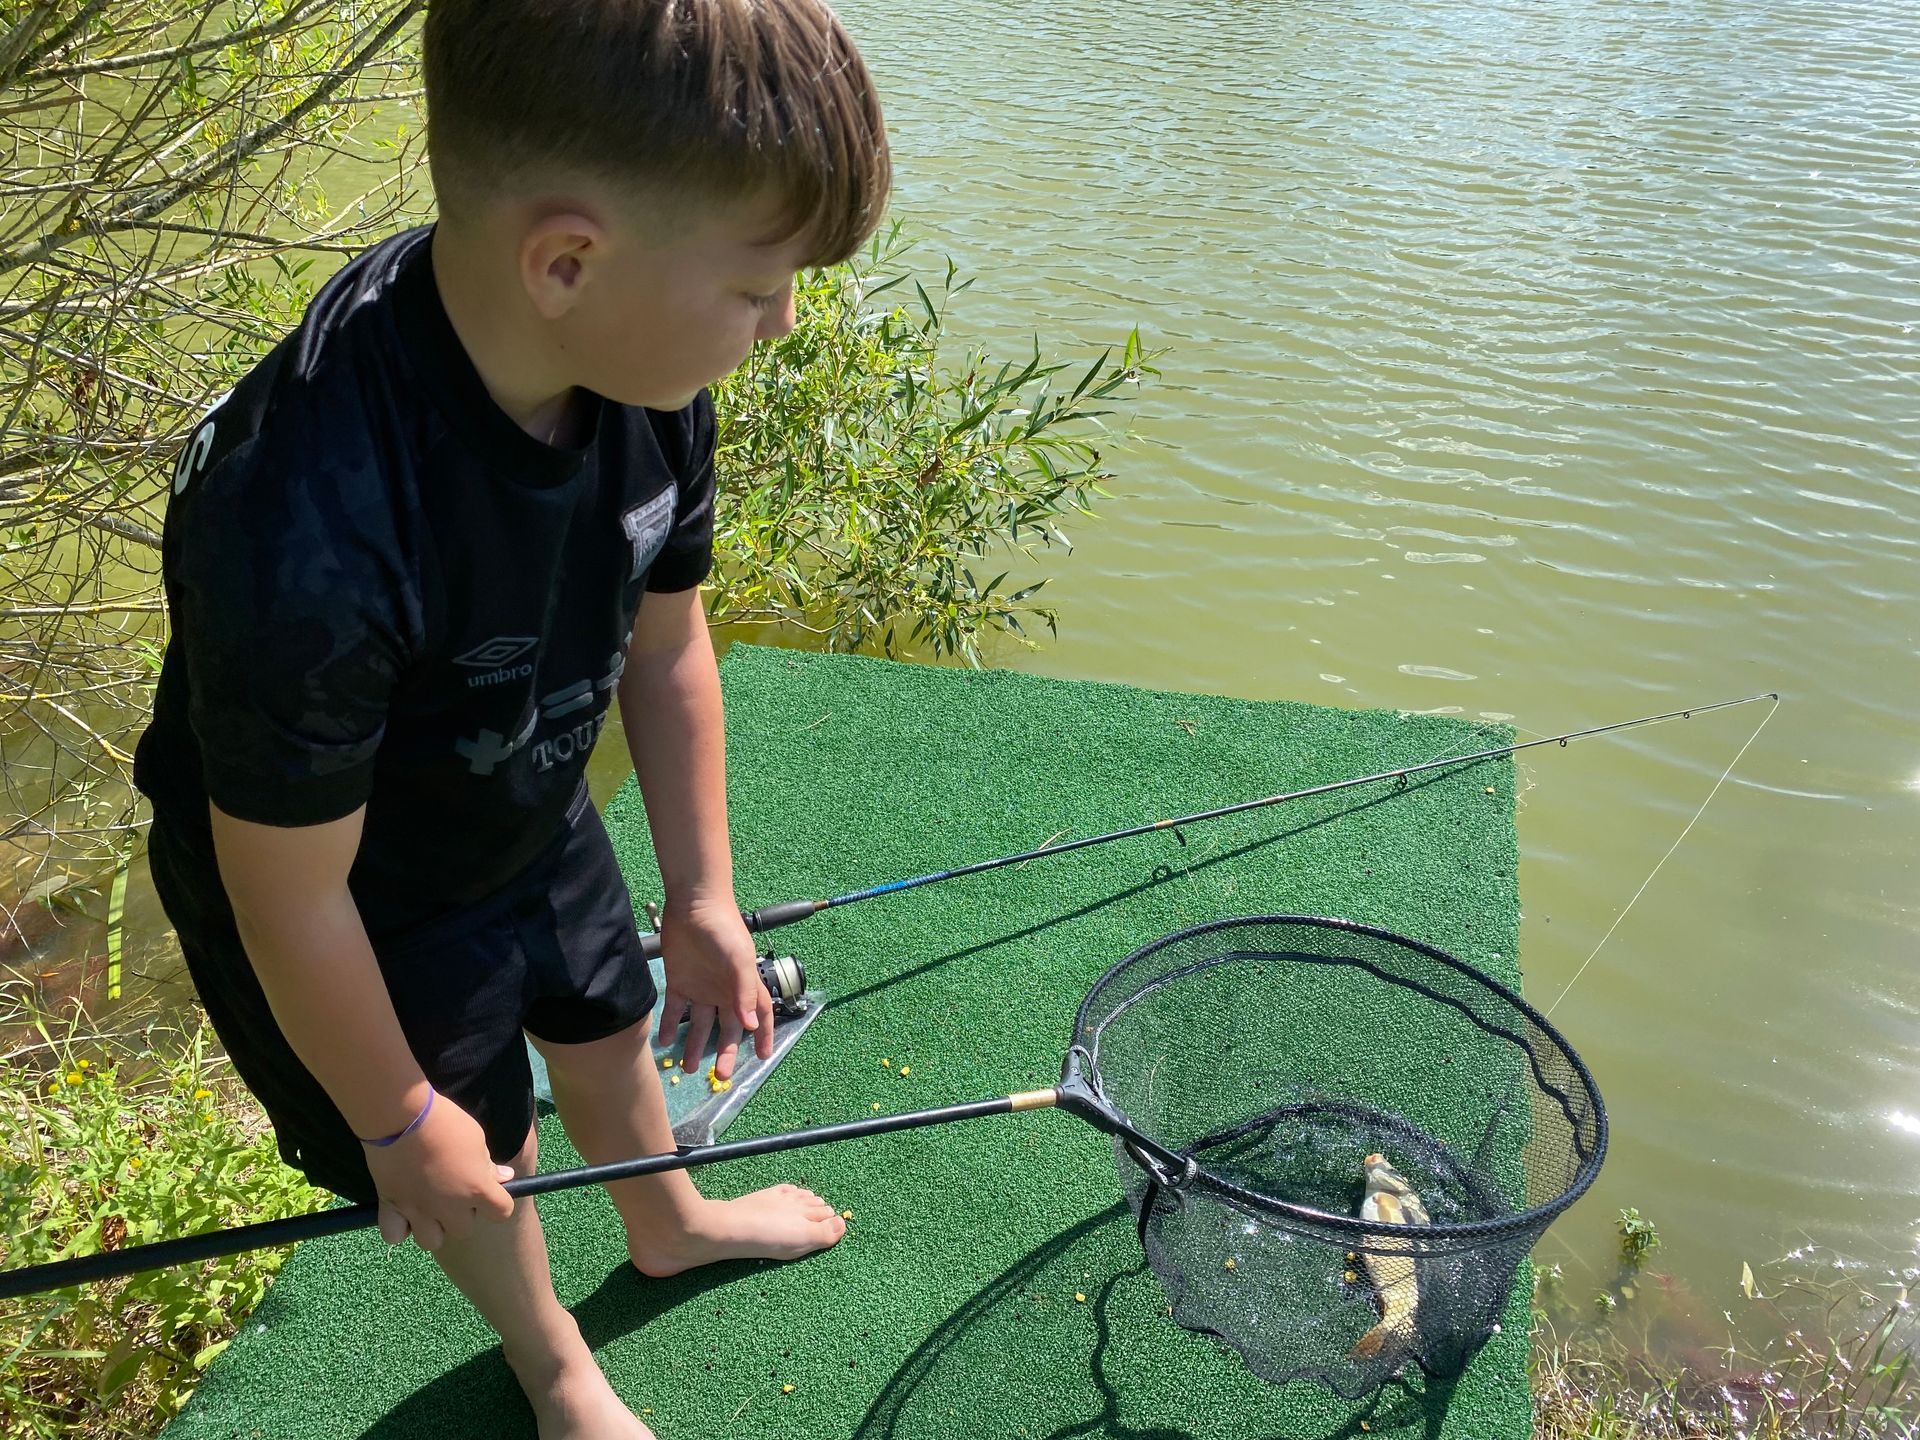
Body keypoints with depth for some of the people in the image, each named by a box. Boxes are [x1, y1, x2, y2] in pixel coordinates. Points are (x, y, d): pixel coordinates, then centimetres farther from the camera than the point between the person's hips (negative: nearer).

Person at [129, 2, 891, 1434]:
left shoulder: (645, 370, -23)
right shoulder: (308, 535, -45)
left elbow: (665, 643, -6)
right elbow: (292, 897, -30)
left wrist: (705, 896, 2)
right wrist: (402, 1120, -13)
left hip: (535, 820, 6)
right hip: (352, 909, -5)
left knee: (608, 1024, 29)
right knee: (477, 1163, 19)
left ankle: (672, 1222, 63)